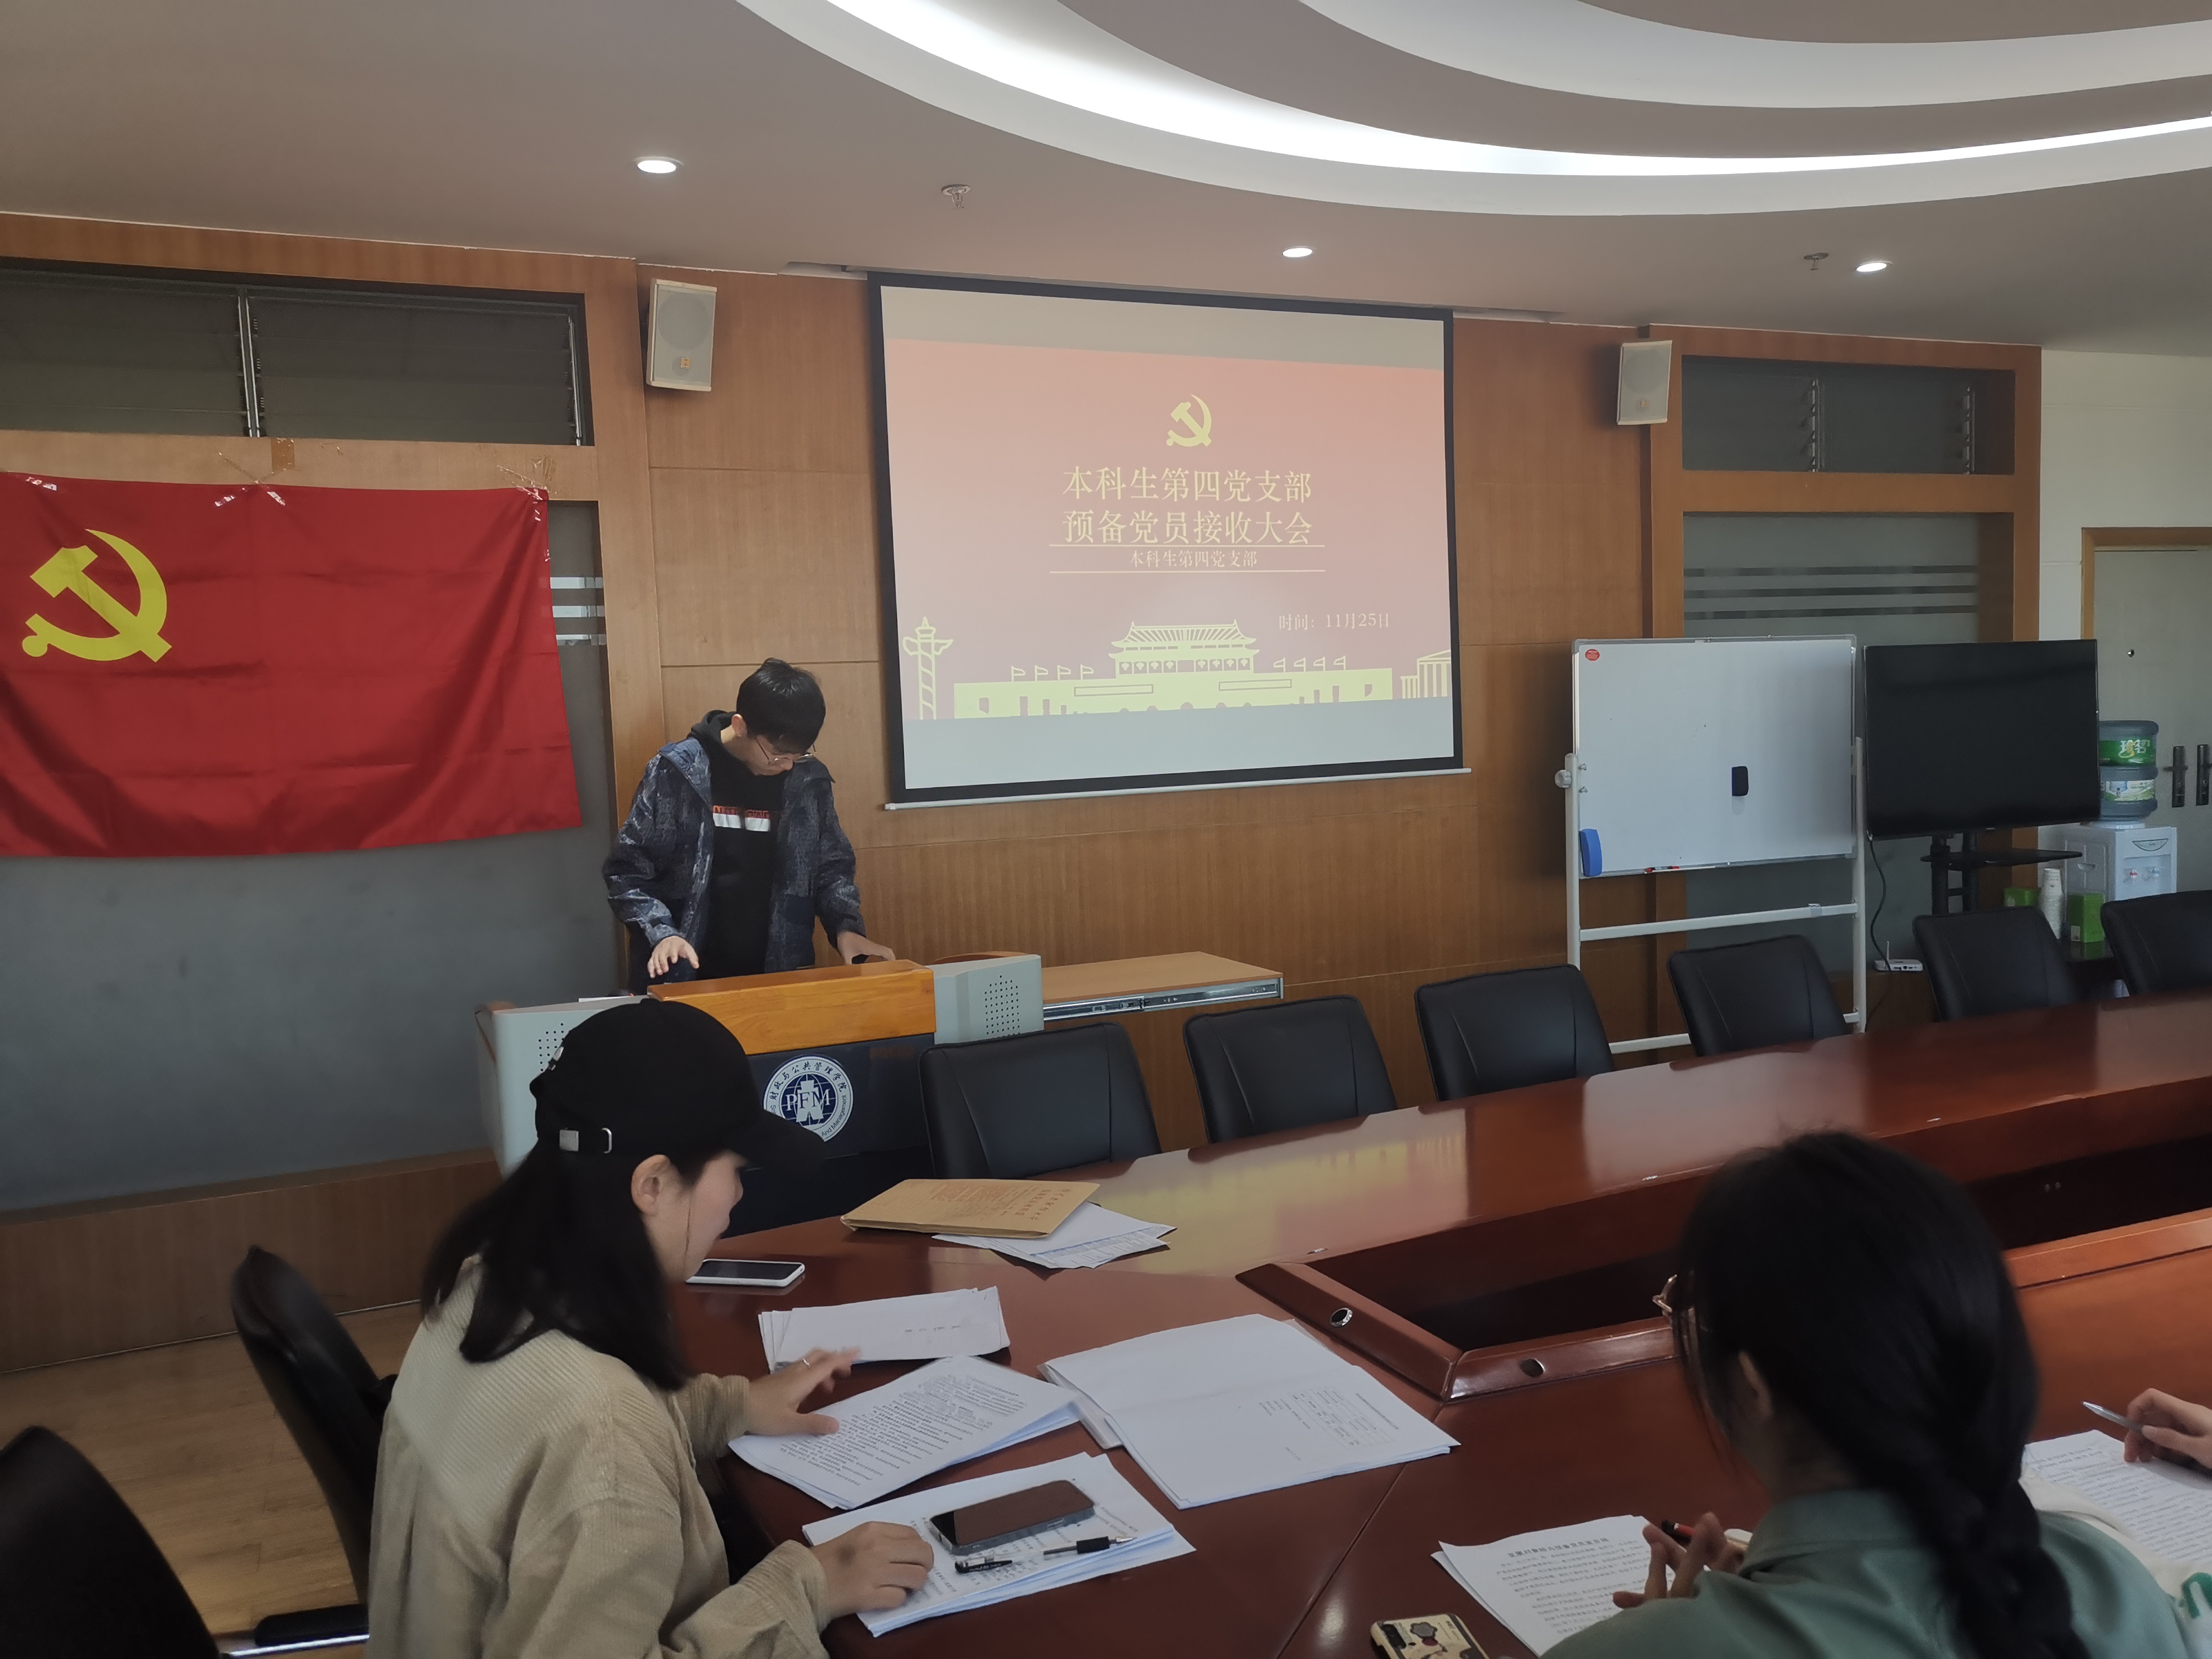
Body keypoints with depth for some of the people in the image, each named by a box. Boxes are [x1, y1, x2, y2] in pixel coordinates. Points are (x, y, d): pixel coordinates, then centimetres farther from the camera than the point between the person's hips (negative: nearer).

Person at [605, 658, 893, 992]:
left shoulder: (809, 778, 0)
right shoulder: (677, 773, -9)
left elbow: (832, 866, 10)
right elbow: (627, 872, -5)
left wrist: (846, 926, -6)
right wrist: (663, 933, -20)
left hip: (781, 975, 3)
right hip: (688, 980, -3)